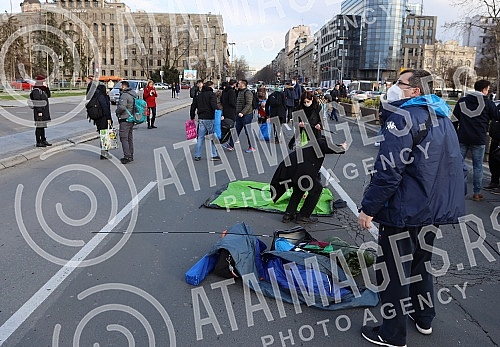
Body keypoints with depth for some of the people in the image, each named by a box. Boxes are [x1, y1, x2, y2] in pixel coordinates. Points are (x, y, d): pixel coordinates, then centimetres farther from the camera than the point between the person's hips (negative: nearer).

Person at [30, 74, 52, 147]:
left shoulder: (42, 89, 13)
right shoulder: (36, 90, -15)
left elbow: (48, 95, 14)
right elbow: (37, 102, -19)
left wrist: (46, 87, 3)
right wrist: (39, 112, -22)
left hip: (44, 111, 9)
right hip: (39, 111, -9)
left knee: (43, 126, 14)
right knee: (39, 126, -4)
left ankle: (43, 140, 21)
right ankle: (38, 142, 1)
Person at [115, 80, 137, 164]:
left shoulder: (124, 95, -16)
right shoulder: (133, 94, 14)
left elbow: (122, 107, -26)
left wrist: (117, 111, -8)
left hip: (125, 119, -10)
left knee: (124, 138, -6)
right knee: (130, 138, 15)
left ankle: (127, 156, -9)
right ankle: (131, 155, 21)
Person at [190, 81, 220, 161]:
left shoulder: (198, 95, 15)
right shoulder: (212, 94, -5)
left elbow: (193, 107, 17)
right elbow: (214, 106, -20)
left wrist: (192, 117, 24)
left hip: (201, 119, 6)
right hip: (210, 119, -6)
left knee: (200, 137, 10)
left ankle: (197, 155, 12)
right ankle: (213, 155, 6)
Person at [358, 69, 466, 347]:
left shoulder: (403, 116, -17)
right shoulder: (442, 117, 12)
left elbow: (388, 171, -24)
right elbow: (456, 166, 18)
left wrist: (369, 207, -18)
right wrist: (455, 198, 27)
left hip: (405, 210, -9)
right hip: (436, 208, 9)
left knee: (393, 271, 4)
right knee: (421, 261, 24)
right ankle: (424, 319, 41)